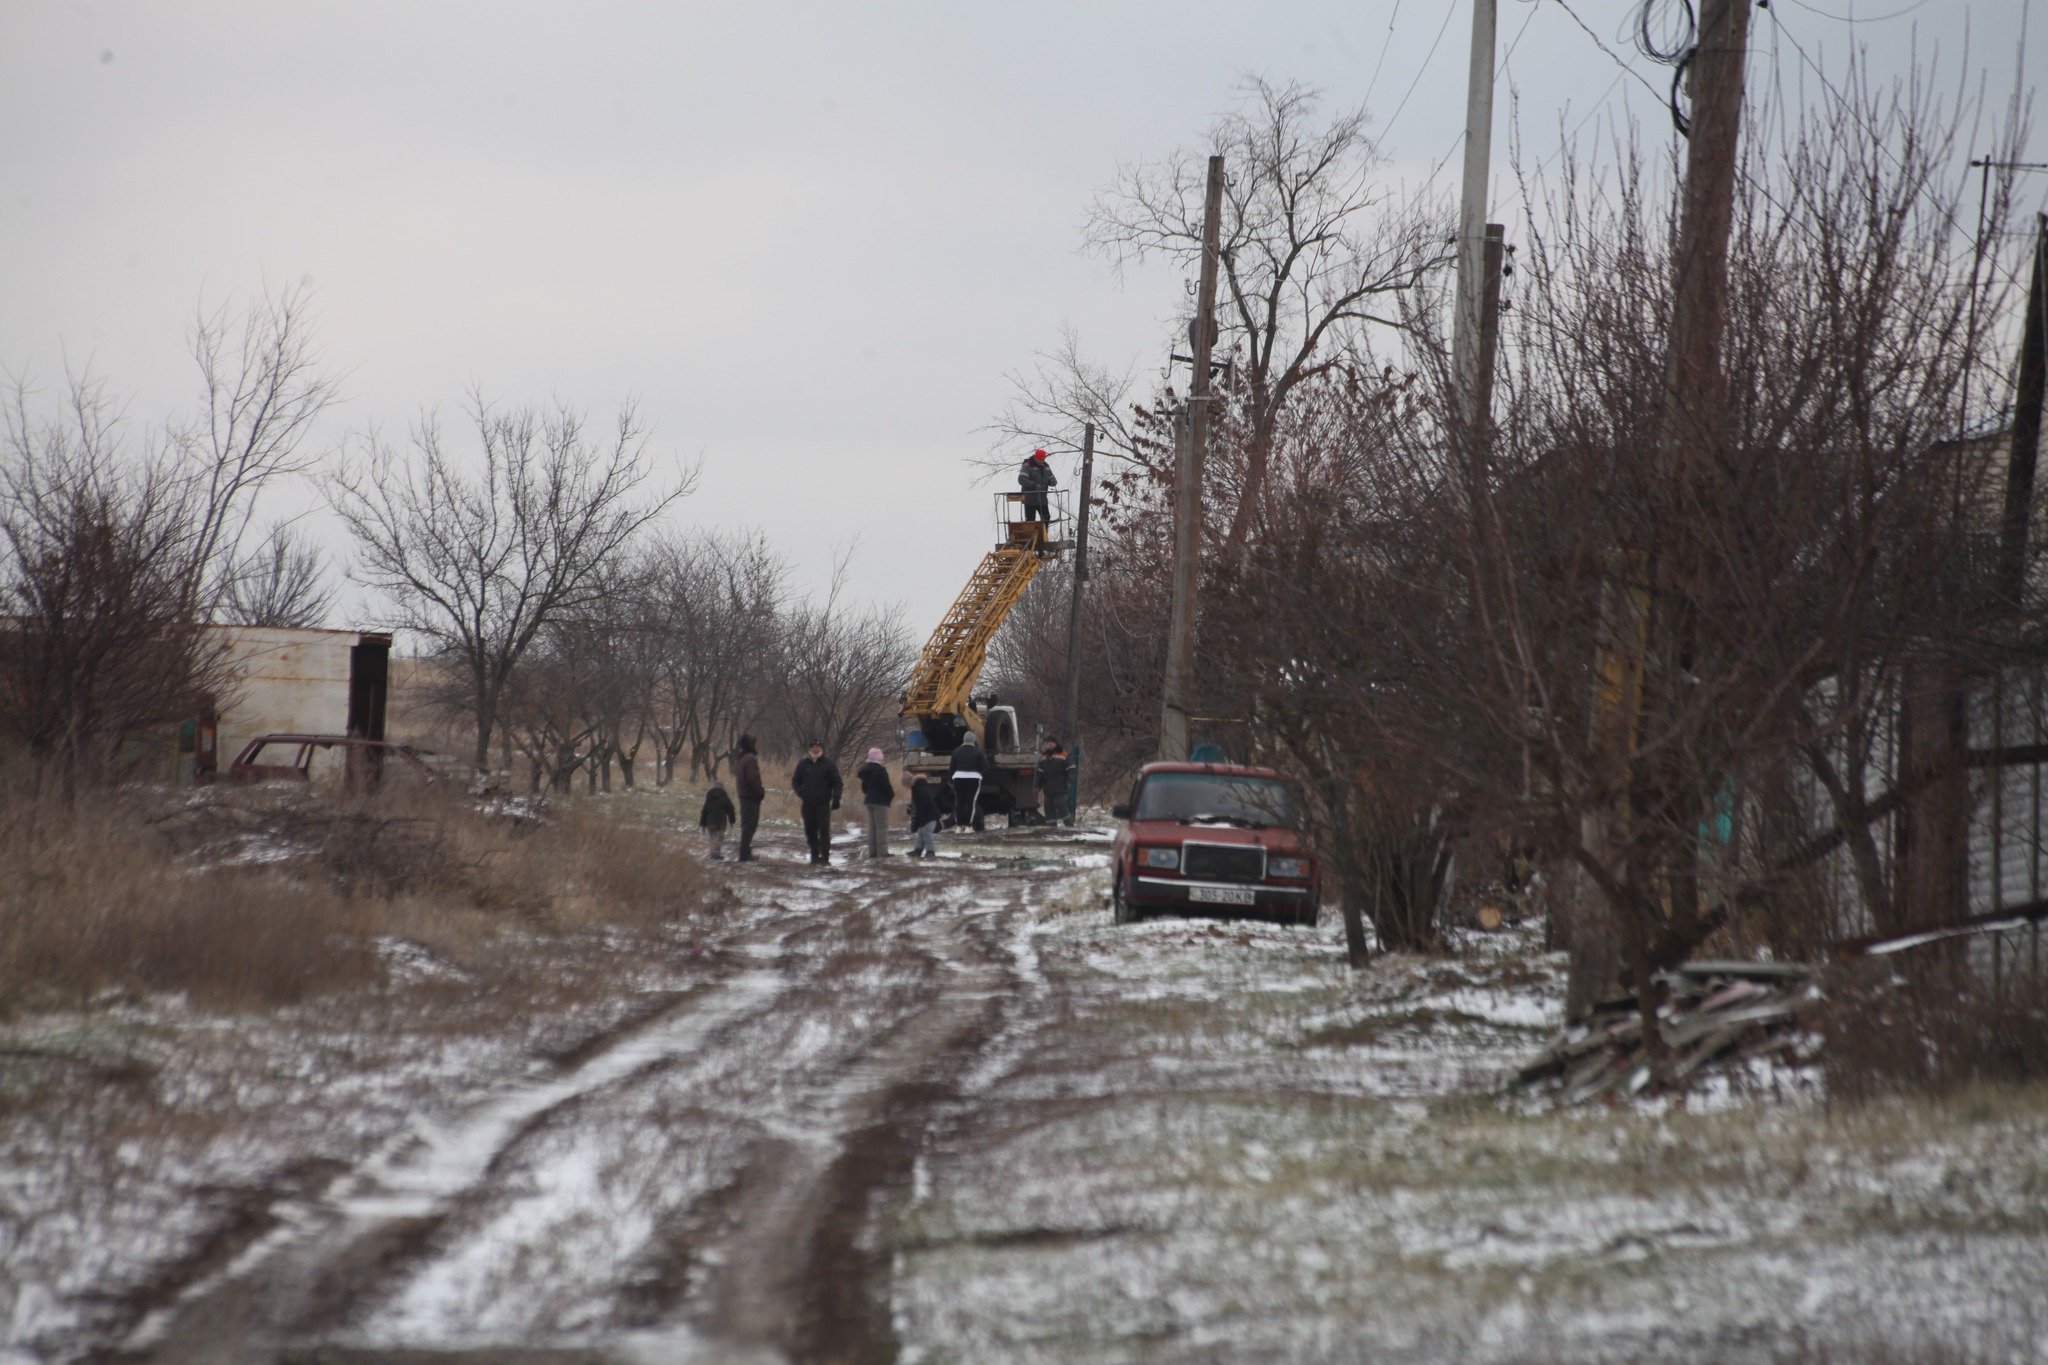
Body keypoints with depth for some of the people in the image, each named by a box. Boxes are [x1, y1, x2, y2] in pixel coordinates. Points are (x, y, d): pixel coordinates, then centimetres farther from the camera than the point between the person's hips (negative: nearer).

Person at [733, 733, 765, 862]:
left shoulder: (739, 759, 13)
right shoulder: (751, 759, -17)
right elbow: (753, 779, -23)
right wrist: (762, 792, -10)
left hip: (743, 795, 9)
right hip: (752, 797, -9)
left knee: (746, 825, 16)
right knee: (750, 825, -6)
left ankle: (745, 852, 21)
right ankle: (745, 854, -8)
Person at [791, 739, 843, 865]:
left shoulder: (829, 764, 2)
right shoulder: (803, 764, 11)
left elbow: (837, 783, 1)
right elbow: (795, 780, 18)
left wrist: (836, 798, -10)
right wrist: (800, 792, 0)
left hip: (823, 803, -4)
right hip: (808, 803, 4)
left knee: (824, 830, -10)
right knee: (810, 830, 4)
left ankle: (825, 855, -10)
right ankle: (814, 854, 12)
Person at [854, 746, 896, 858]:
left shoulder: (865, 770, 10)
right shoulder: (880, 770, -15)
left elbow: (864, 787, 17)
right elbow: (886, 786, -16)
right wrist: (892, 796, 0)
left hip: (869, 800, 8)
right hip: (880, 801, -8)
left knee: (872, 826, 11)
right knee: (882, 826, -6)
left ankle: (872, 851, 11)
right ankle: (882, 851, -10)